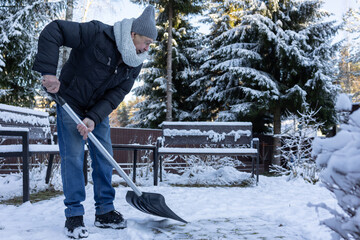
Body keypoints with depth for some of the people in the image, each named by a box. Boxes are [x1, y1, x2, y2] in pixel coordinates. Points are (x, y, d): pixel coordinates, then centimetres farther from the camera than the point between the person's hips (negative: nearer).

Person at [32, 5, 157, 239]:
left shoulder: (135, 63, -8)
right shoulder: (96, 33, -26)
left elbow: (117, 94, -12)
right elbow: (53, 30, -27)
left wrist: (94, 118, -25)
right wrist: (48, 71, -36)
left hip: (99, 109, 6)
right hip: (70, 103, -5)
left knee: (104, 156, 4)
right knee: (73, 156, -8)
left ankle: (105, 211, 14)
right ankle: (74, 215, 2)